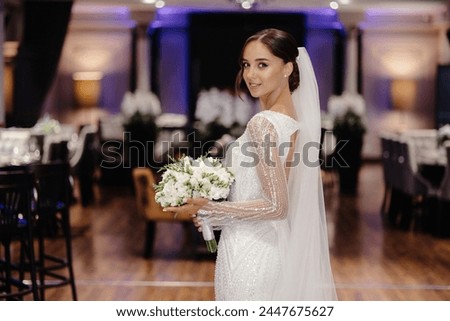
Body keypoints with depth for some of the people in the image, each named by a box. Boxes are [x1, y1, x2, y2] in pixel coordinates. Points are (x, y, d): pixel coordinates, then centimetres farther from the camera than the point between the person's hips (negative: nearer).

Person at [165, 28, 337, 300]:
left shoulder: (263, 124, -19)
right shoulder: (293, 118, 6)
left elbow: (276, 206, -21)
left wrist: (208, 209, -15)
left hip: (249, 255, -8)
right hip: (274, 248, 9)